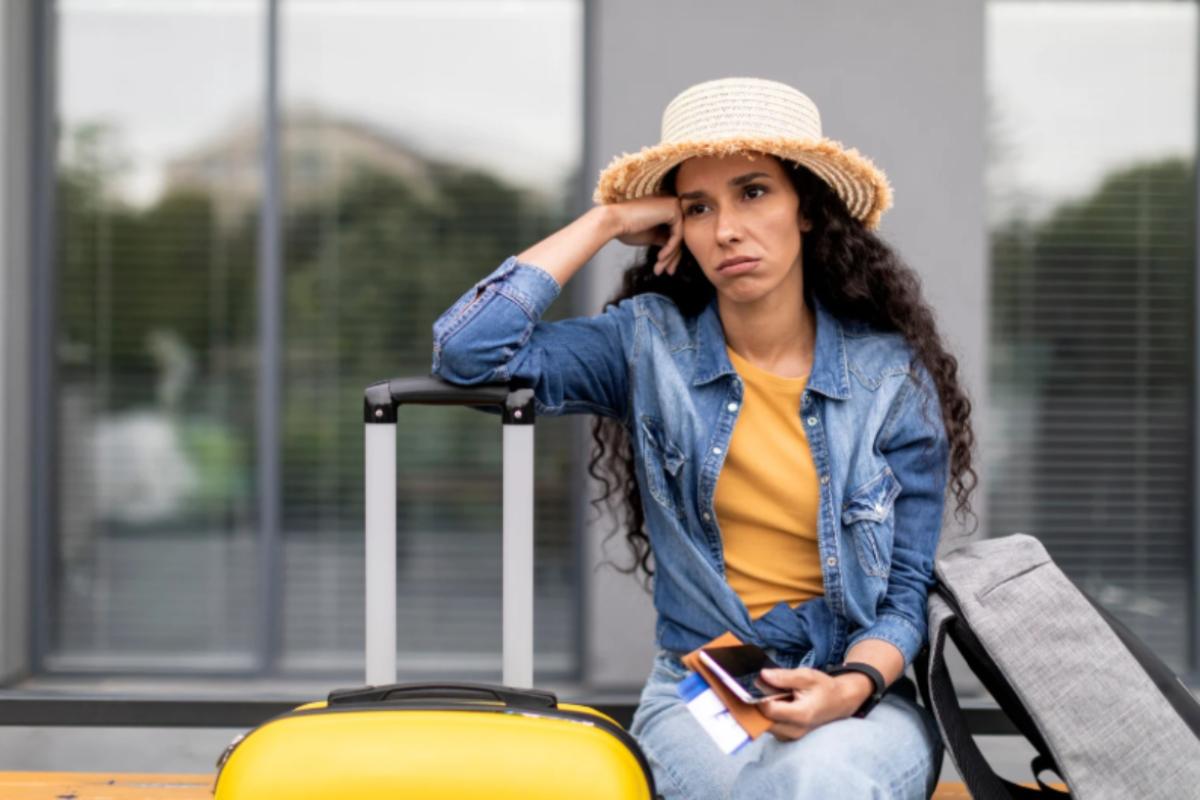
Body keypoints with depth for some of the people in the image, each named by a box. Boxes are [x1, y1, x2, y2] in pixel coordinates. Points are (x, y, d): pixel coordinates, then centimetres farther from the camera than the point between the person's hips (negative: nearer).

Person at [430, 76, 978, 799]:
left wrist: (854, 687, -18)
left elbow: (906, 590, 4)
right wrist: (607, 220, -2)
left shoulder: (894, 378, 2)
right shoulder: (650, 343, 3)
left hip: (864, 695, 1)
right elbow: (467, 349, -11)